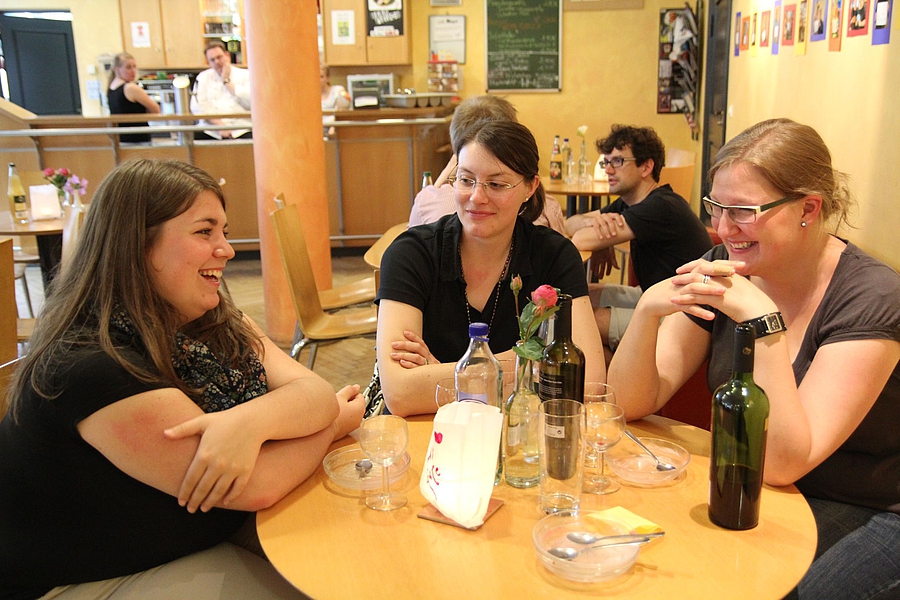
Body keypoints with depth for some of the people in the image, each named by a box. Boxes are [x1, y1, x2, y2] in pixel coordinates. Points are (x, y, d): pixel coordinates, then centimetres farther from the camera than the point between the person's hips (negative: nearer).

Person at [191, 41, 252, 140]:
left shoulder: (245, 75, 12)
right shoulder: (203, 77, 16)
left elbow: (250, 102, -5)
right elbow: (197, 106, 2)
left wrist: (226, 81, 2)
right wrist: (219, 124, -12)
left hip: (240, 131, -2)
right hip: (211, 131, 2)